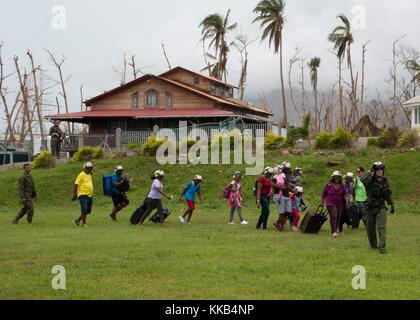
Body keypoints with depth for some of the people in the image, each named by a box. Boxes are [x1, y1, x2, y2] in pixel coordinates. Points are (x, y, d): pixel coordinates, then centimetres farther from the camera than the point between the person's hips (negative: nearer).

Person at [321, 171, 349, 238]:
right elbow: (324, 193, 7)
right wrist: (323, 201, 13)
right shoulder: (329, 185, -3)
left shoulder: (341, 185, 3)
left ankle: (337, 230, 23)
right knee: (333, 216, -16)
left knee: (338, 217, 5)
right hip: (331, 203, -3)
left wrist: (347, 201, -11)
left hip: (339, 204, 4)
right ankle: (334, 232, -20)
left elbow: (345, 194, 3)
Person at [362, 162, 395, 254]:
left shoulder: (384, 180, 3)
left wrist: (392, 205, 17)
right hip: (371, 208, 0)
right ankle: (373, 244, 33)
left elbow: (388, 194, 15)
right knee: (370, 228, 12)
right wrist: (371, 173, -42)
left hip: (381, 208, 0)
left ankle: (382, 247, -15)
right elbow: (364, 181, -35)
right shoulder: (370, 180, -9)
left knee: (381, 227, -13)